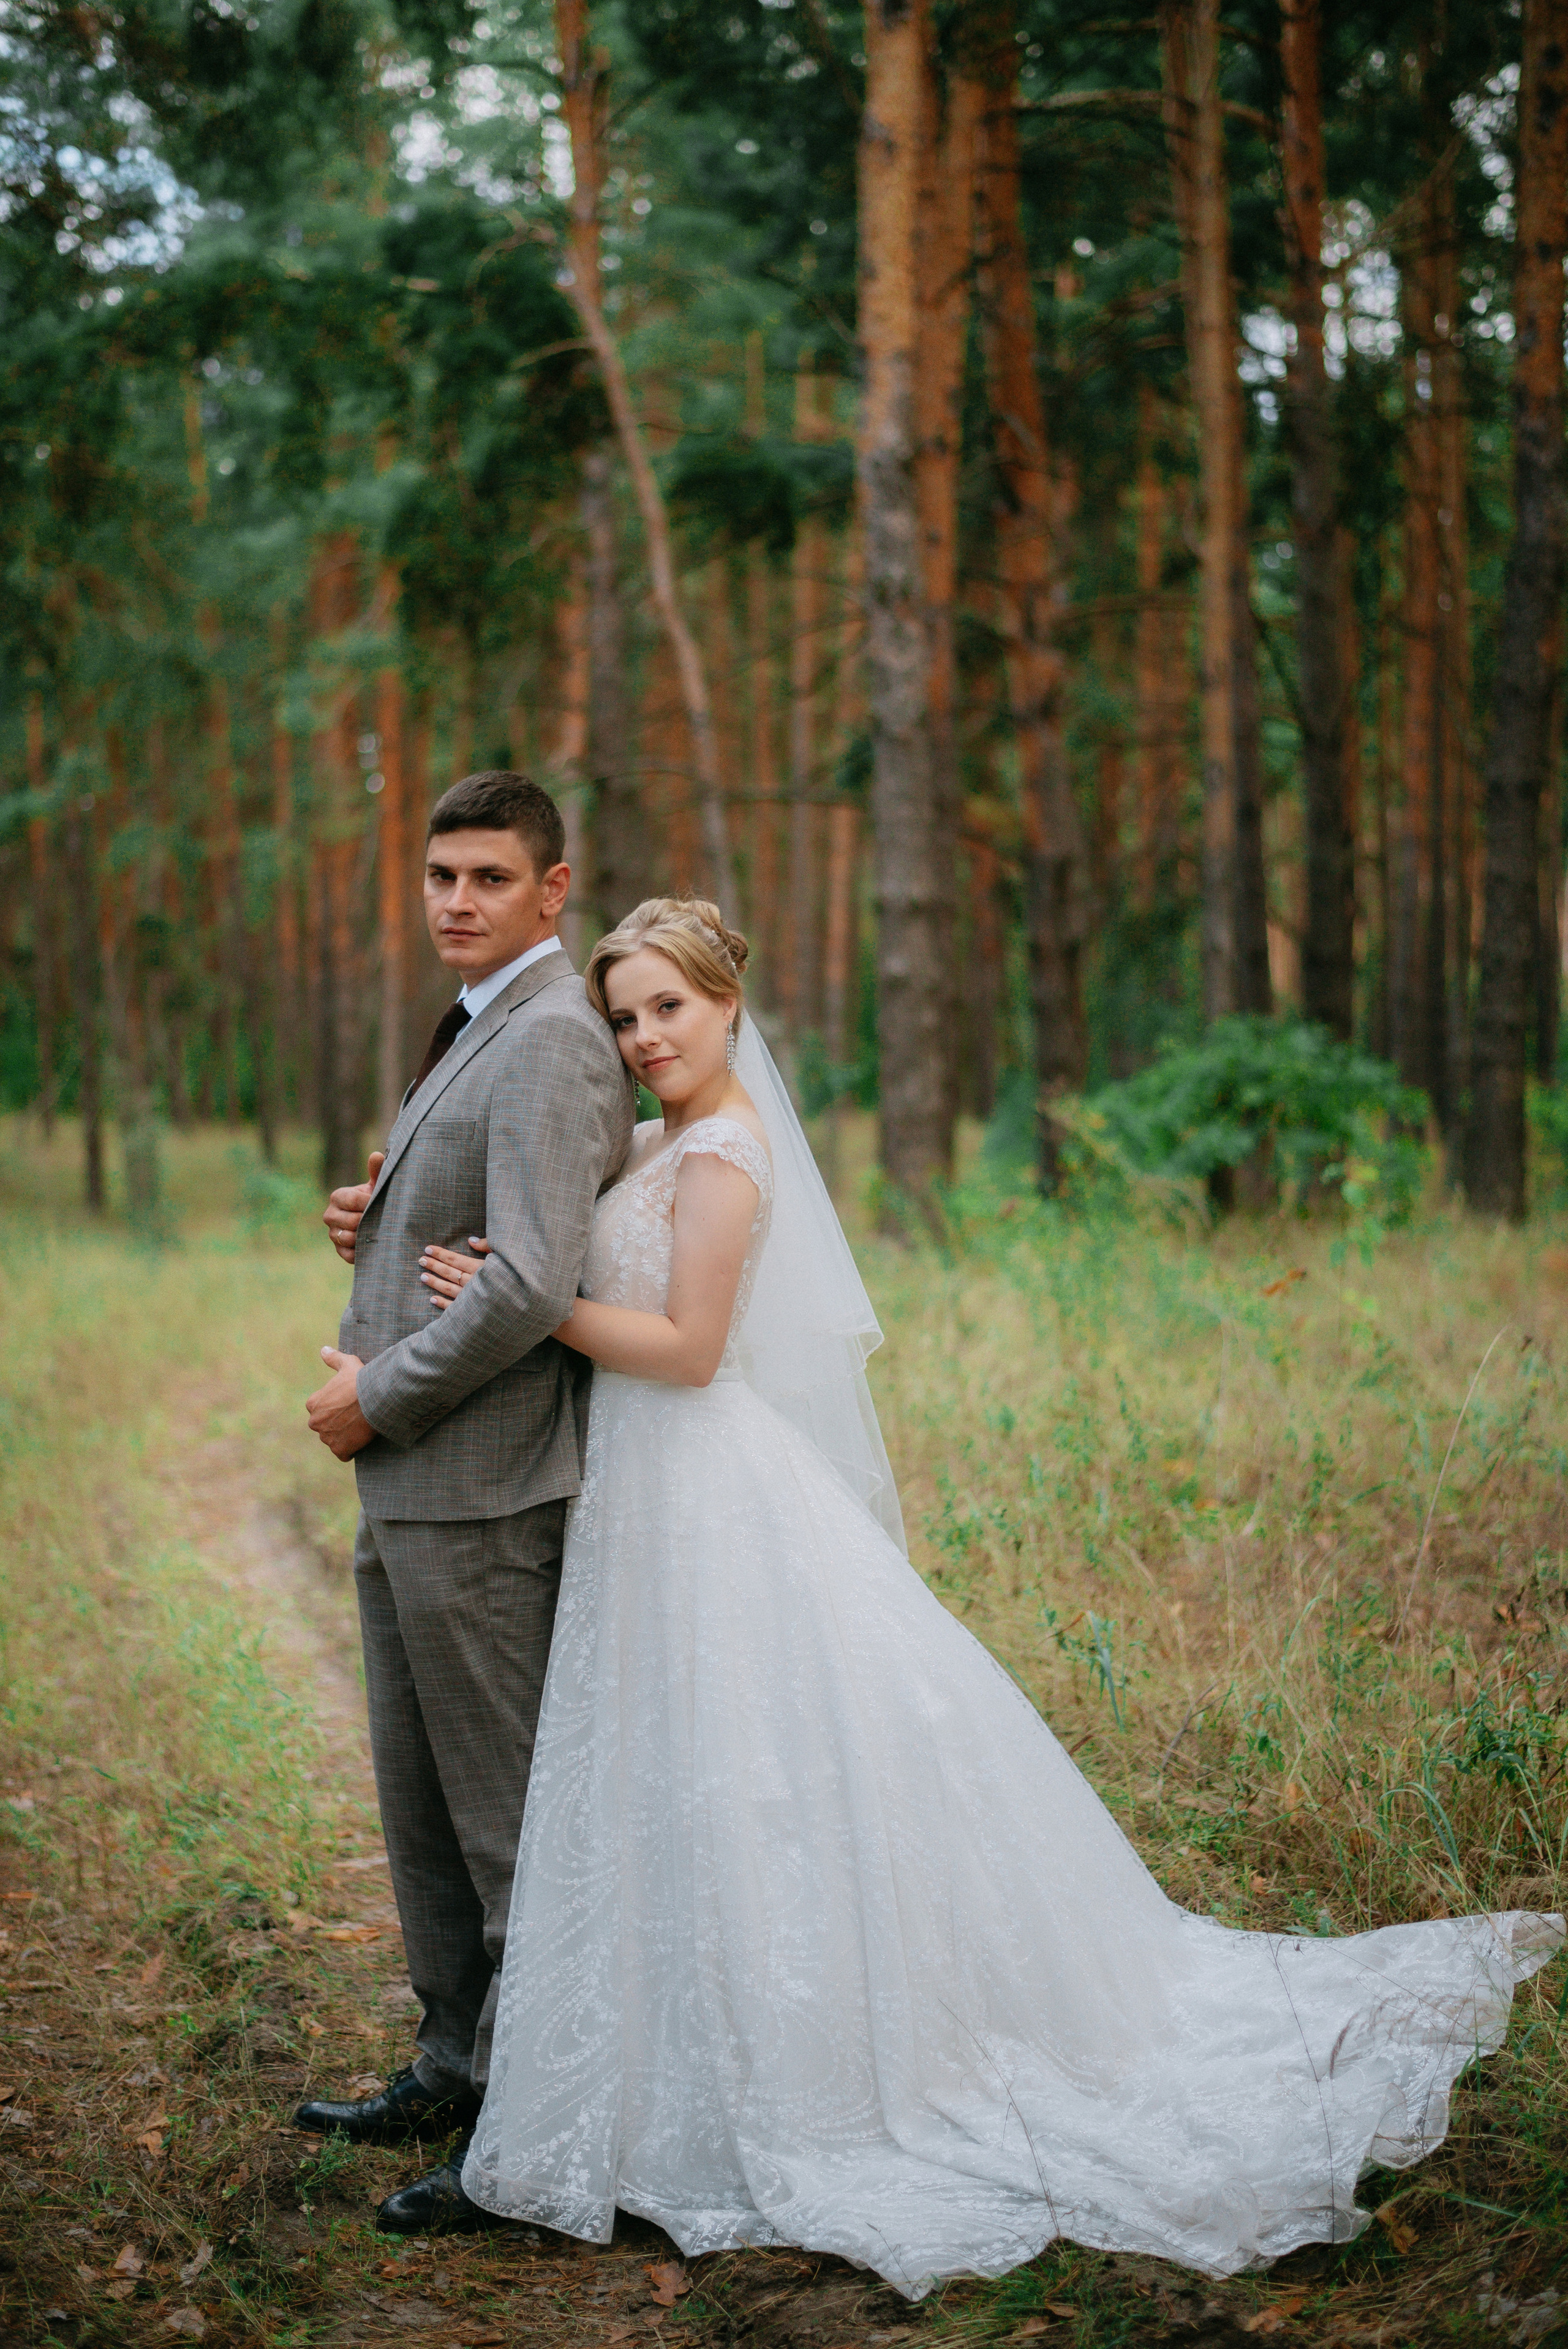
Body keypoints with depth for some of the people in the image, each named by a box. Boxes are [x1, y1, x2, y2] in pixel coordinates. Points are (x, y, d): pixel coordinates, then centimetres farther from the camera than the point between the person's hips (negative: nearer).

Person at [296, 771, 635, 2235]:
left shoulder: (551, 1043, -16)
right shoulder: (473, 1033, 16)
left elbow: (531, 1286, -26)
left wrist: (377, 1399, -15)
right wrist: (373, 1224, 5)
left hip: (480, 1495, -10)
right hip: (407, 1489, 10)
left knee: (509, 1817, -1)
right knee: (422, 1803, 18)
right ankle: (456, 2069, 32)